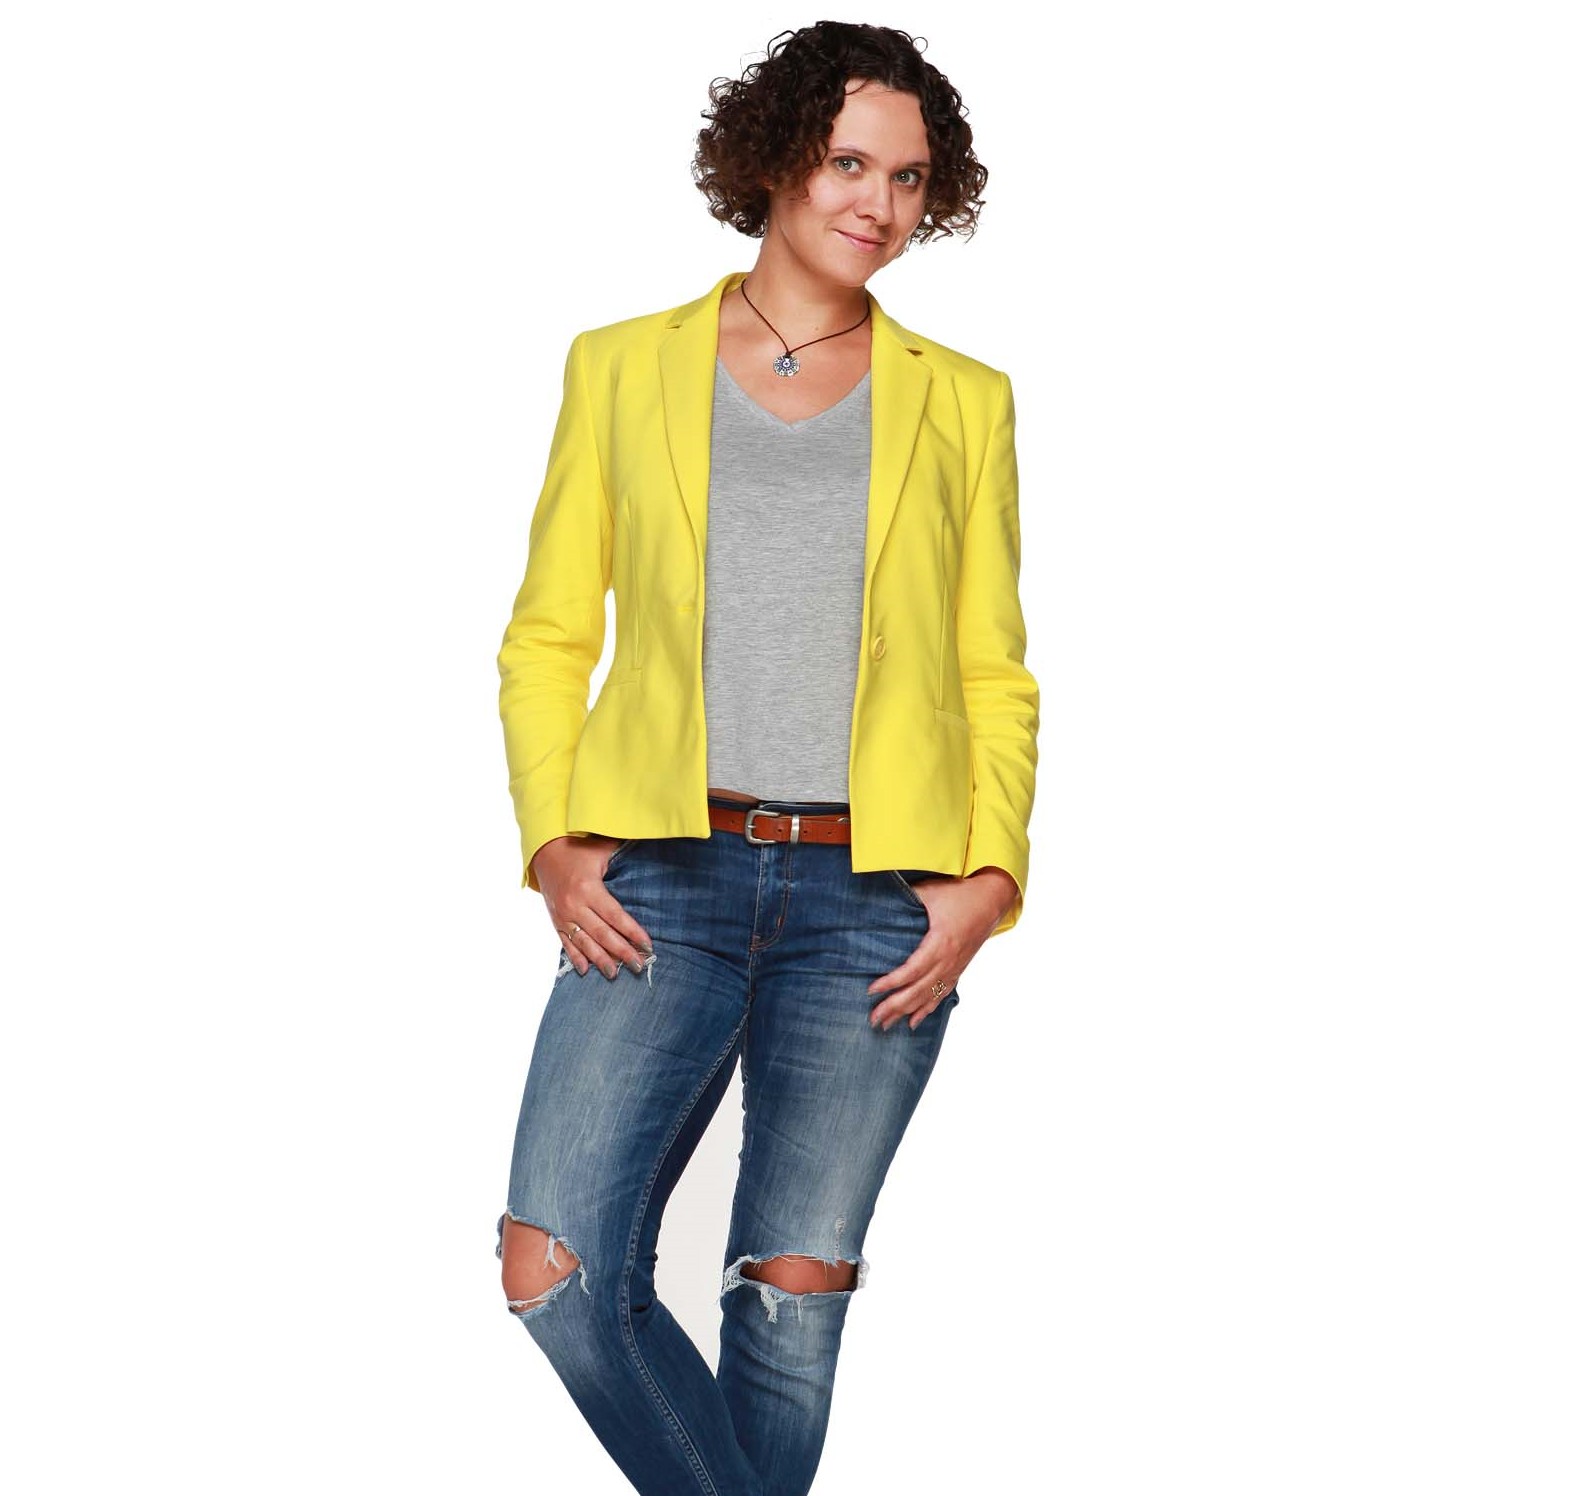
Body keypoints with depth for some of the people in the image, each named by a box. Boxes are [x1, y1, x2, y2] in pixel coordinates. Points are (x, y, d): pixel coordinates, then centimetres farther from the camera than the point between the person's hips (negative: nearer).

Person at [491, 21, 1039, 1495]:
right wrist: (552, 844, -3)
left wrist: (992, 877, -3)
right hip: (661, 880, 0)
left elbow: (997, 679, 12)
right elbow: (545, 637, 10)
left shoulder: (962, 402, 10)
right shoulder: (623, 368, 9)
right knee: (554, 1272, -11)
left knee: (793, 1293, 1)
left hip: (875, 898, 0)